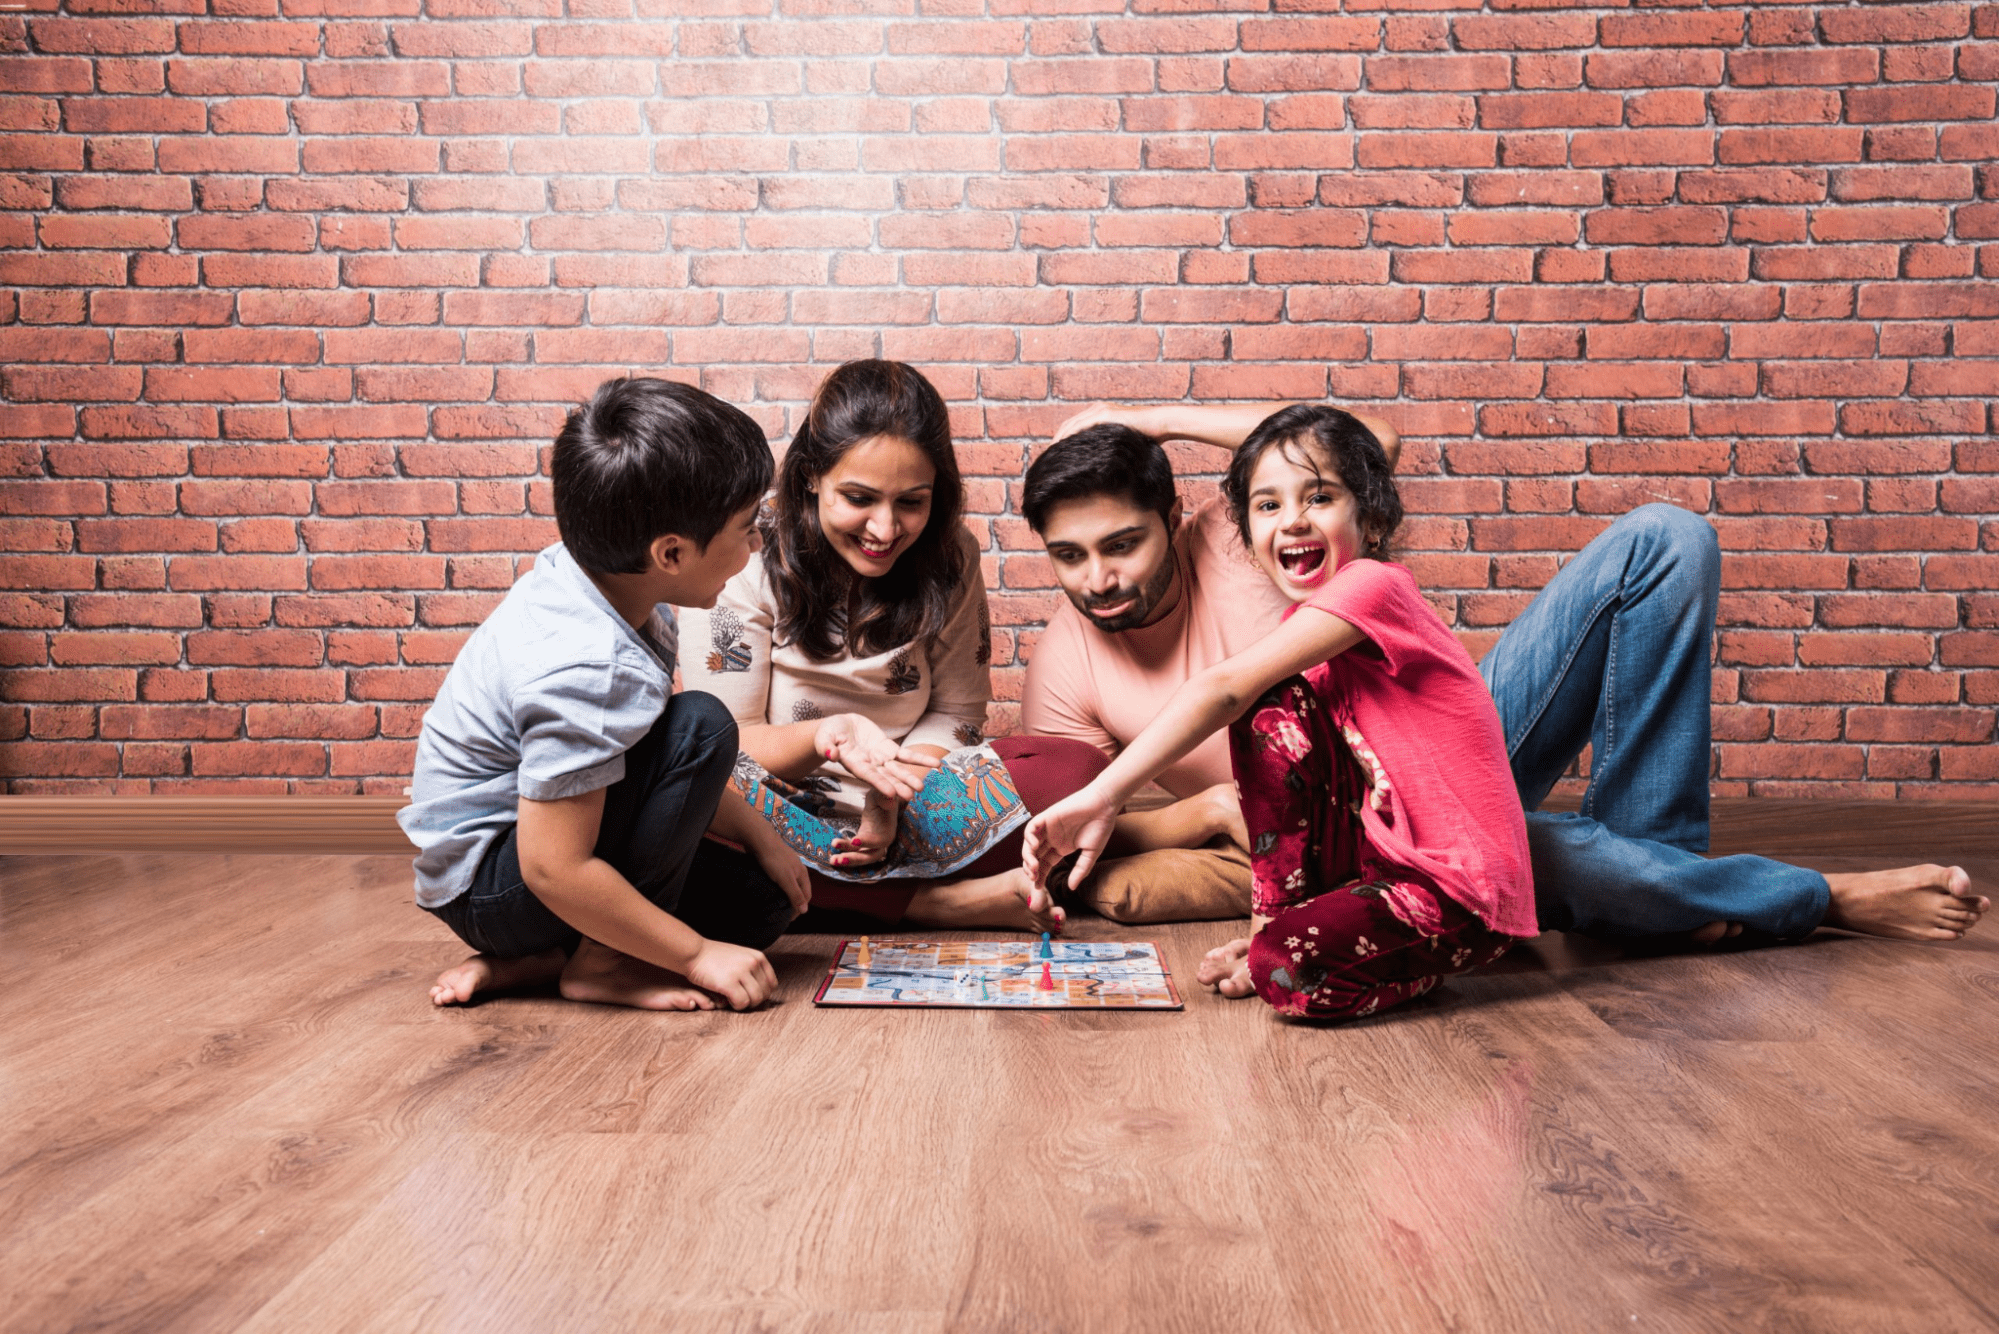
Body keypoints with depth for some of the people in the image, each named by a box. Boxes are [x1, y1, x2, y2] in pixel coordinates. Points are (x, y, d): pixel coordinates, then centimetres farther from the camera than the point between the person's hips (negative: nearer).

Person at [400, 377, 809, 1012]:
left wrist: (755, 832, 4)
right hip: (490, 882, -10)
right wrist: (698, 954, -21)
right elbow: (554, 869, -30)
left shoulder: (605, 575, -5)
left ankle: (514, 965, 1)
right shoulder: (587, 671, -33)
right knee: (702, 725, -25)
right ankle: (600, 962, -13)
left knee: (761, 903, 5)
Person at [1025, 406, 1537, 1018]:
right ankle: (1282, 916, 1)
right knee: (1271, 707, -7)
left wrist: (1101, 797, -26)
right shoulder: (1309, 623, 11)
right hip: (1383, 852, 8)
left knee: (1289, 969, -31)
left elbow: (1221, 688, -23)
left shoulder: (1372, 584, -17)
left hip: (1464, 894, -8)